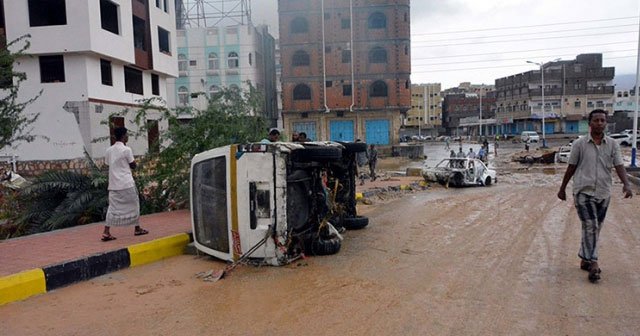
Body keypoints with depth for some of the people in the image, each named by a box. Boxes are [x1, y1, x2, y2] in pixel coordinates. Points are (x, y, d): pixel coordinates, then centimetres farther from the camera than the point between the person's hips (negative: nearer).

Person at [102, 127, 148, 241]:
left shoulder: (109, 150, 7)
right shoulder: (126, 150, -11)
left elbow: (108, 163, 15)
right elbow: (133, 165, -5)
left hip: (113, 184, 5)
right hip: (126, 183, -5)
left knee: (113, 207, 6)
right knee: (134, 205, 10)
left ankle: (106, 232, -3)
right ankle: (137, 229, 20)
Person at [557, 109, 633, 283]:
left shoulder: (612, 144, 4)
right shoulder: (579, 144, -3)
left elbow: (619, 166, -3)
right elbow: (571, 168, 4)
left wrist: (626, 184, -21)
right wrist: (562, 188, 8)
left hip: (603, 192, 4)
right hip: (583, 191, -3)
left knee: (595, 228, 11)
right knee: (590, 227, -12)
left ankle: (585, 259, 25)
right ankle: (593, 263, -8)